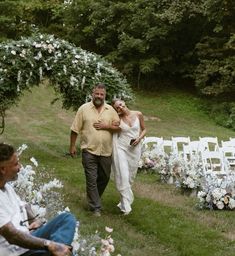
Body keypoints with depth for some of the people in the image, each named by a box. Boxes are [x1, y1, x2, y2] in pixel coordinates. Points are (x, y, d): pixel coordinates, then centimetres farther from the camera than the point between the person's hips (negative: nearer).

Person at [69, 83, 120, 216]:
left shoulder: (111, 110, 4)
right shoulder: (84, 108, -3)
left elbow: (119, 127, 4)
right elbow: (75, 129, 0)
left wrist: (106, 126, -12)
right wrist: (72, 146, 0)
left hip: (106, 151, 3)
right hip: (89, 151, -3)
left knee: (104, 178, 15)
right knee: (91, 180, -2)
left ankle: (94, 198, 38)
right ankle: (96, 207, 6)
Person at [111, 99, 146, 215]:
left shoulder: (138, 115, -1)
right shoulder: (118, 118, -5)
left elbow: (144, 129, 9)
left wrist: (139, 138, -6)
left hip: (135, 149, 2)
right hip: (121, 148, -2)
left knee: (130, 176, 12)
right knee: (123, 176, -9)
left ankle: (125, 200, 31)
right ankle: (126, 206, -6)